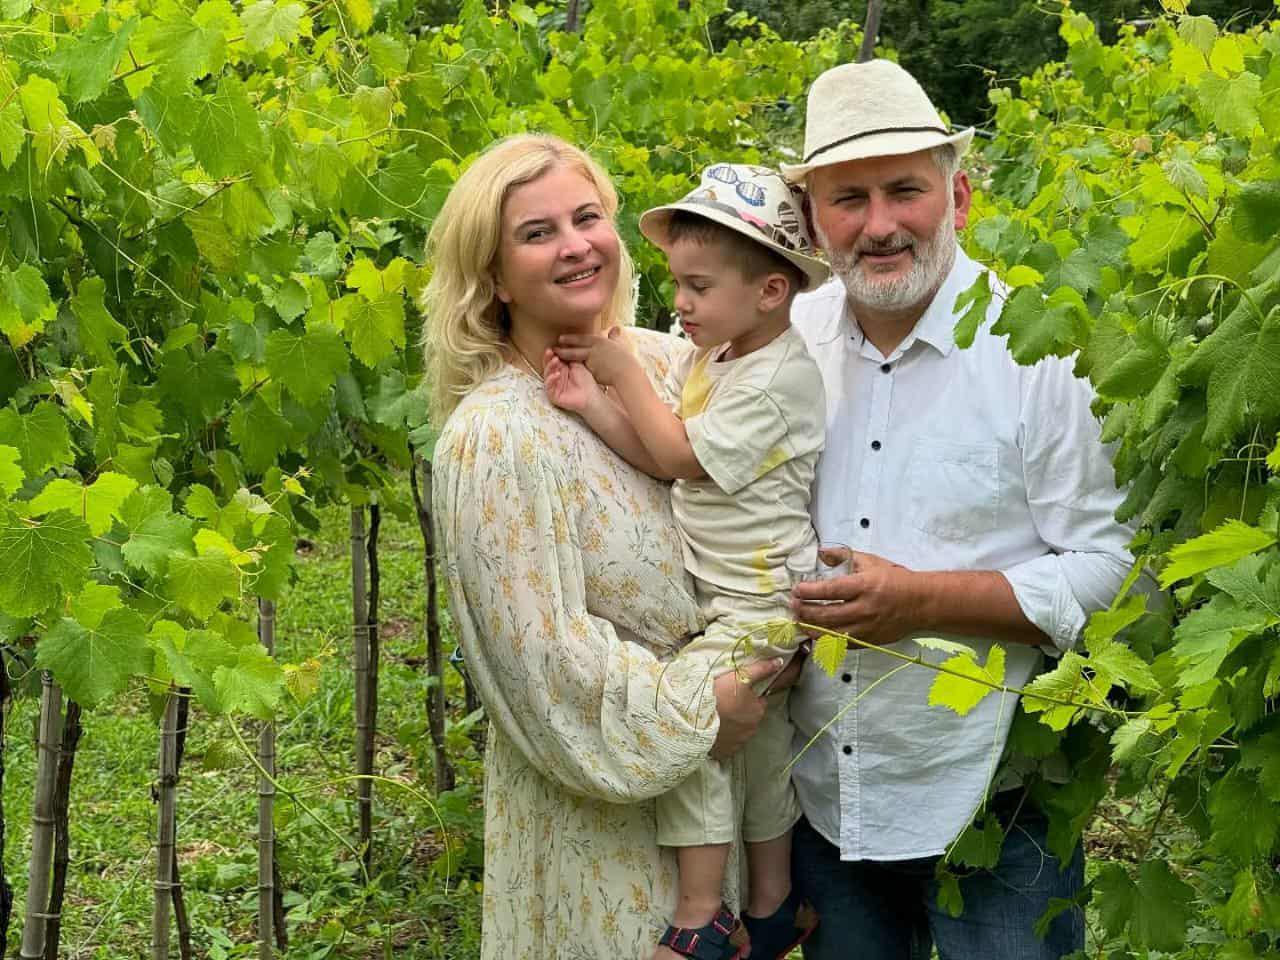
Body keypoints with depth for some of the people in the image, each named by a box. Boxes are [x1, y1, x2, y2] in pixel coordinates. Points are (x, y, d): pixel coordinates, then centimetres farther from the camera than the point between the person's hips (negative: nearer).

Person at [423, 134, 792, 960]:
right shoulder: (495, 439, -19)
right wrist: (695, 717, -15)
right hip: (597, 807, -6)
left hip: (721, 770, 6)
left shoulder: (668, 363, 0)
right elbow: (541, 655, -19)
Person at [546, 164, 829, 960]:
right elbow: (660, 453, 1)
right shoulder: (709, 357, 7)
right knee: (760, 741, 19)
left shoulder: (779, 378, -20)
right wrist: (594, 404, -14)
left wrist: (625, 371, -11)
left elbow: (680, 456, -18)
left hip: (760, 602, -9)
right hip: (727, 594, 9)